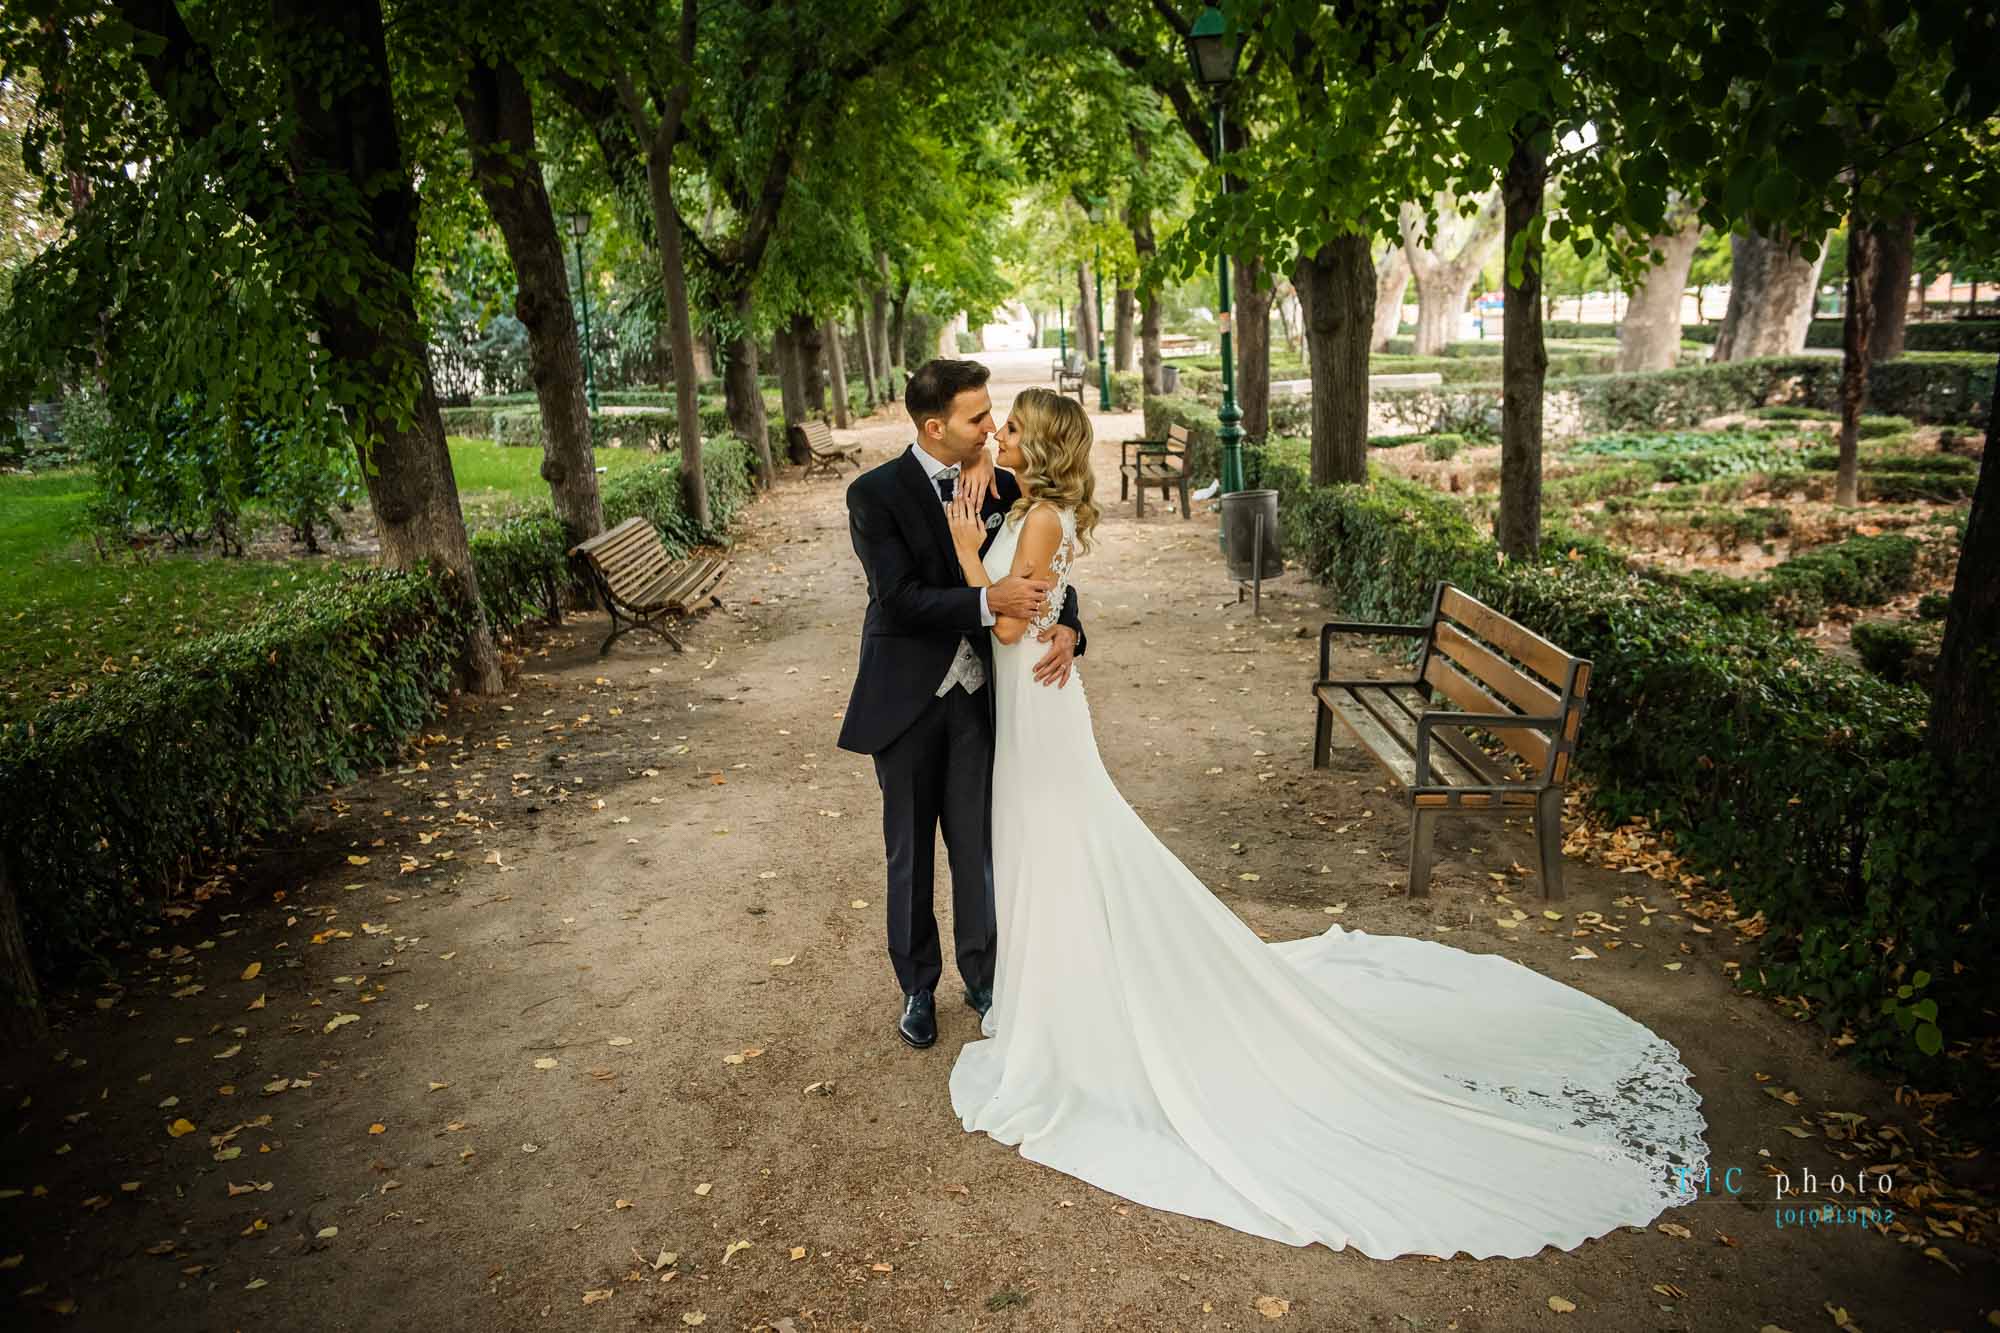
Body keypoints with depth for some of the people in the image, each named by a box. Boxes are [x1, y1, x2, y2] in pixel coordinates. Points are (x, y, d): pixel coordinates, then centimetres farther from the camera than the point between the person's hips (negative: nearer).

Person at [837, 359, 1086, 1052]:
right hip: (908, 700, -2)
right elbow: (899, 600, -20)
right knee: (911, 850, 13)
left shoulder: (1000, 486, 0)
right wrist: (988, 601, -31)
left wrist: (1067, 628, -17)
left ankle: (983, 975, 32)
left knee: (978, 844, 11)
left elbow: (1045, 575, 4)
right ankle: (918, 985, 32)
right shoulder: (875, 493, -12)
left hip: (979, 695, 3)